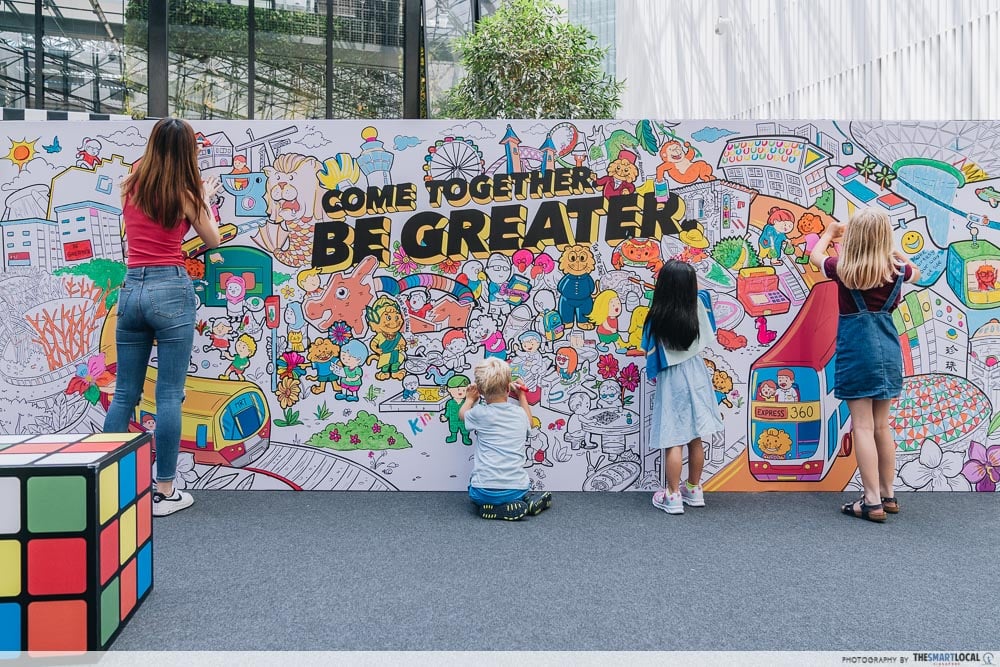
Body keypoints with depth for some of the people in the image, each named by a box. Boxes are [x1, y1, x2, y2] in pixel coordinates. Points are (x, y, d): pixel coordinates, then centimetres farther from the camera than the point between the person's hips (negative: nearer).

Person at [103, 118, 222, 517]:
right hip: (171, 290, -5)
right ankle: (165, 491, 4)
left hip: (131, 290, 5)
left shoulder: (129, 187, 10)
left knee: (124, 394, 11)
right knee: (169, 395, -1)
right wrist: (205, 199, 24)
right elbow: (213, 241, 11)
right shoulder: (185, 194, -1)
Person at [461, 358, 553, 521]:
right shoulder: (520, 413, 5)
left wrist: (470, 399, 42)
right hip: (517, 489, 5)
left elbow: (462, 414, 21)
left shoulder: (480, 413, -5)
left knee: (476, 495, 30)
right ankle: (528, 499, 7)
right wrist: (521, 395, 44)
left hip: (485, 491, -4)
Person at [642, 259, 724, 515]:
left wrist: (653, 374, 9)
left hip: (671, 380, -4)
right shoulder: (697, 305, -7)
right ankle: (694, 490, 26)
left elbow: (651, 353, -10)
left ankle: (673, 496, 6)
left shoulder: (657, 317, -17)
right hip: (696, 376, 4)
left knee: (673, 440, 0)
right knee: (695, 438, 13)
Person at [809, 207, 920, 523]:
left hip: (856, 351, -4)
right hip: (888, 349, 4)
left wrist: (829, 232, 32)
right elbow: (915, 272, 26)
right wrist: (893, 249, 30)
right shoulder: (897, 270, -2)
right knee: (881, 426, 14)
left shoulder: (843, 270, -9)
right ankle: (888, 495, 23)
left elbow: (815, 255, 14)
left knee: (863, 427, -2)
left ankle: (873, 502, -1)